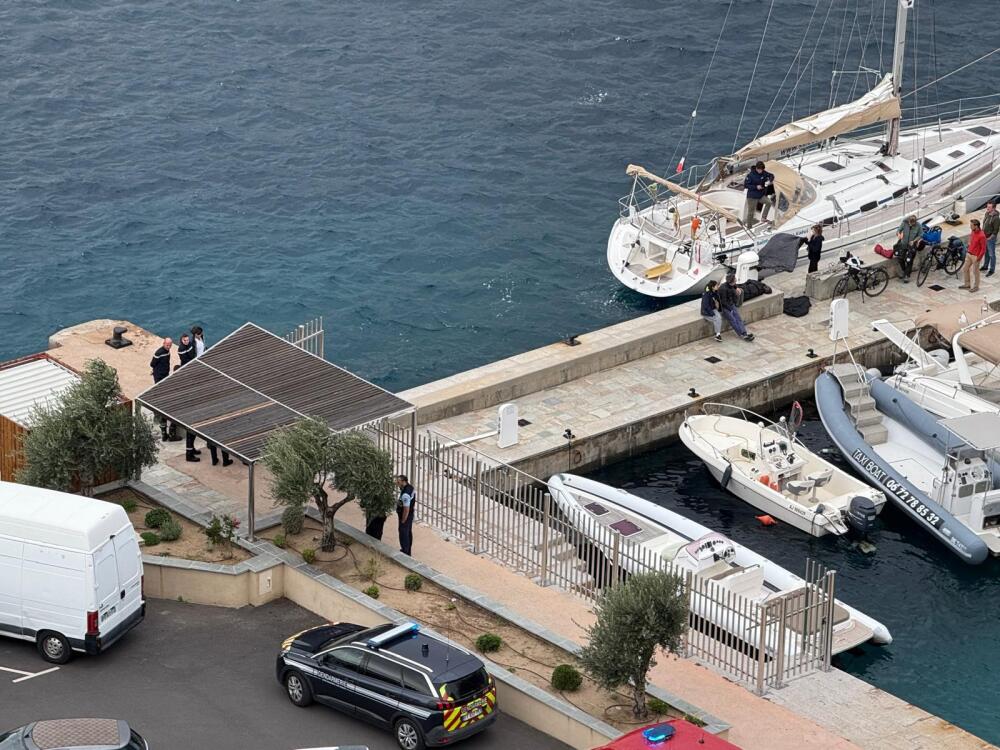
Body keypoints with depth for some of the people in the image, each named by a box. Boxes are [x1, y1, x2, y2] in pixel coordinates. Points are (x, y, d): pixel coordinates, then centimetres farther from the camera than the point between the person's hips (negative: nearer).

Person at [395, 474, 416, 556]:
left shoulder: (405, 494, -34)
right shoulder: (410, 487, -4)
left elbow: (406, 510, -30)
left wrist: (403, 521, -19)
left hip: (405, 516, -10)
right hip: (410, 514, 10)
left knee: (404, 534, 5)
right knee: (409, 533, 23)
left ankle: (405, 553, 17)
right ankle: (408, 550, 39)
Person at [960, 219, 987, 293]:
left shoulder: (981, 236, -24)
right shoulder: (973, 232, 1)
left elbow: (983, 249, -20)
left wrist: (978, 258, -18)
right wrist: (968, 252, 15)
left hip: (976, 256, -9)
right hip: (969, 254, 9)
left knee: (975, 272, 6)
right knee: (964, 269, 15)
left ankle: (976, 287, 23)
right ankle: (967, 284, 31)